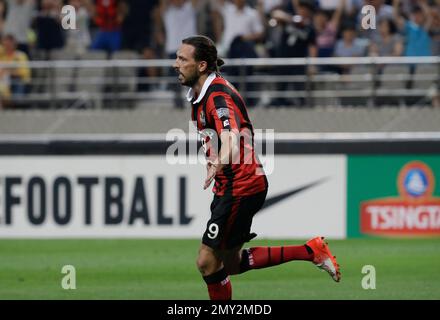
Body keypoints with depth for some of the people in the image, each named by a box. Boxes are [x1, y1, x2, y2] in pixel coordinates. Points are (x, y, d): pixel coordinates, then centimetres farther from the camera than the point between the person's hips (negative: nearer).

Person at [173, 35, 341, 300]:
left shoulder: (219, 96, -22)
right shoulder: (201, 94, 9)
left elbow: (231, 136, -41)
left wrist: (218, 164, -59)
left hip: (241, 187, -10)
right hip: (231, 187, 10)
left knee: (208, 261, -7)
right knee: (231, 263, 13)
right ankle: (311, 251, 17)